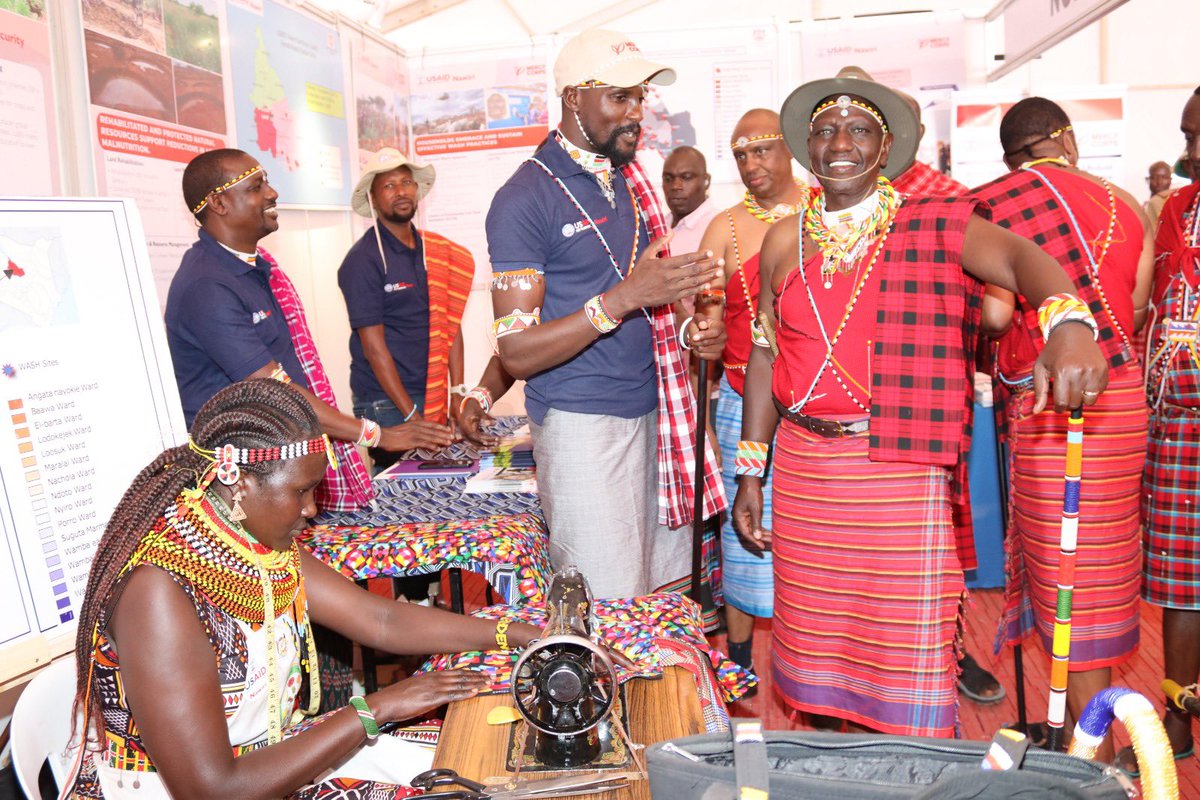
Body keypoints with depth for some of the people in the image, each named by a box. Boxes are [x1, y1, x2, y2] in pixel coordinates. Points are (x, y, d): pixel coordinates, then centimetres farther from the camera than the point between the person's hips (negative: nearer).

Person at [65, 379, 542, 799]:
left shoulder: (259, 544, -4)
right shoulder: (159, 590, -28)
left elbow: (382, 620, 0)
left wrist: (526, 637, -2)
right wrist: (373, 711, -24)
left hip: (267, 754, 7)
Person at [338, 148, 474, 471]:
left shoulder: (436, 251, 8)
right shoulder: (363, 260, -10)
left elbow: (450, 326, 7)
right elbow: (374, 345, -13)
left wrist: (458, 392, -1)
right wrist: (412, 416, -15)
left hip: (433, 395, 6)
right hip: (386, 404, -6)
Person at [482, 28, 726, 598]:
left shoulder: (629, 181, 12)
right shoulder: (525, 198, -11)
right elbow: (516, 353, -16)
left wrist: (687, 332, 2)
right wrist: (623, 298, -27)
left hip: (650, 413, 7)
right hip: (582, 423, -7)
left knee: (669, 592, 10)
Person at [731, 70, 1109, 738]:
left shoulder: (933, 226, -1)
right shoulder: (785, 240, 9)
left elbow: (1022, 257, -19)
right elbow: (766, 356, 11)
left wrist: (1068, 323, -41)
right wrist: (751, 472, 9)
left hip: (900, 467, -3)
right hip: (803, 463, 3)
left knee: (906, 643, 1)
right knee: (815, 639, 13)